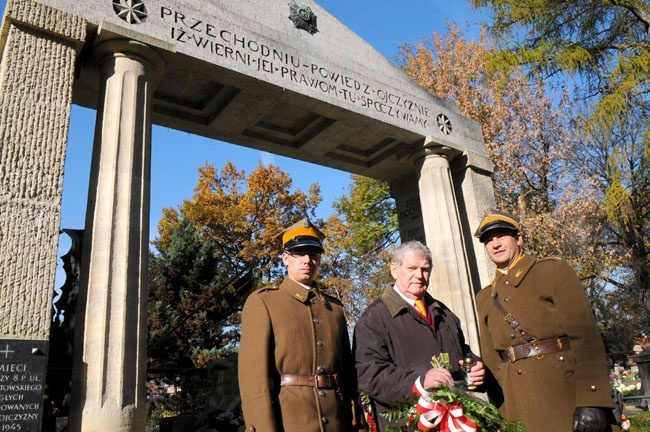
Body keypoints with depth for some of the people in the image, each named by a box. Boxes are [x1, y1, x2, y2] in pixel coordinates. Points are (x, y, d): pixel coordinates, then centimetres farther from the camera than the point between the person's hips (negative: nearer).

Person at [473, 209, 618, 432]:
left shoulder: (554, 270, 0)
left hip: (564, 394, -3)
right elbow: (491, 359, 12)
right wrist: (500, 412, 4)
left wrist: (591, 402, -17)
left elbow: (585, 336, -9)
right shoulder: (484, 298, 13)